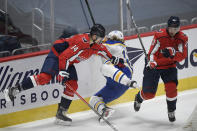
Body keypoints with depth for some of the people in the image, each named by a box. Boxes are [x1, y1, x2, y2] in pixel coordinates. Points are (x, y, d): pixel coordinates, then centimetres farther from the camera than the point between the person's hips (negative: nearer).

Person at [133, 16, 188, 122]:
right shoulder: (159, 35, -18)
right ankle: (138, 98, 37)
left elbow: (182, 56, -18)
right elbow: (152, 52, -15)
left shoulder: (182, 38, -11)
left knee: (171, 88, -21)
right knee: (149, 93, -1)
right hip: (154, 66, -1)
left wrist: (172, 54, -38)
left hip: (169, 67, 1)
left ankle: (171, 112, 3)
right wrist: (152, 62, -36)